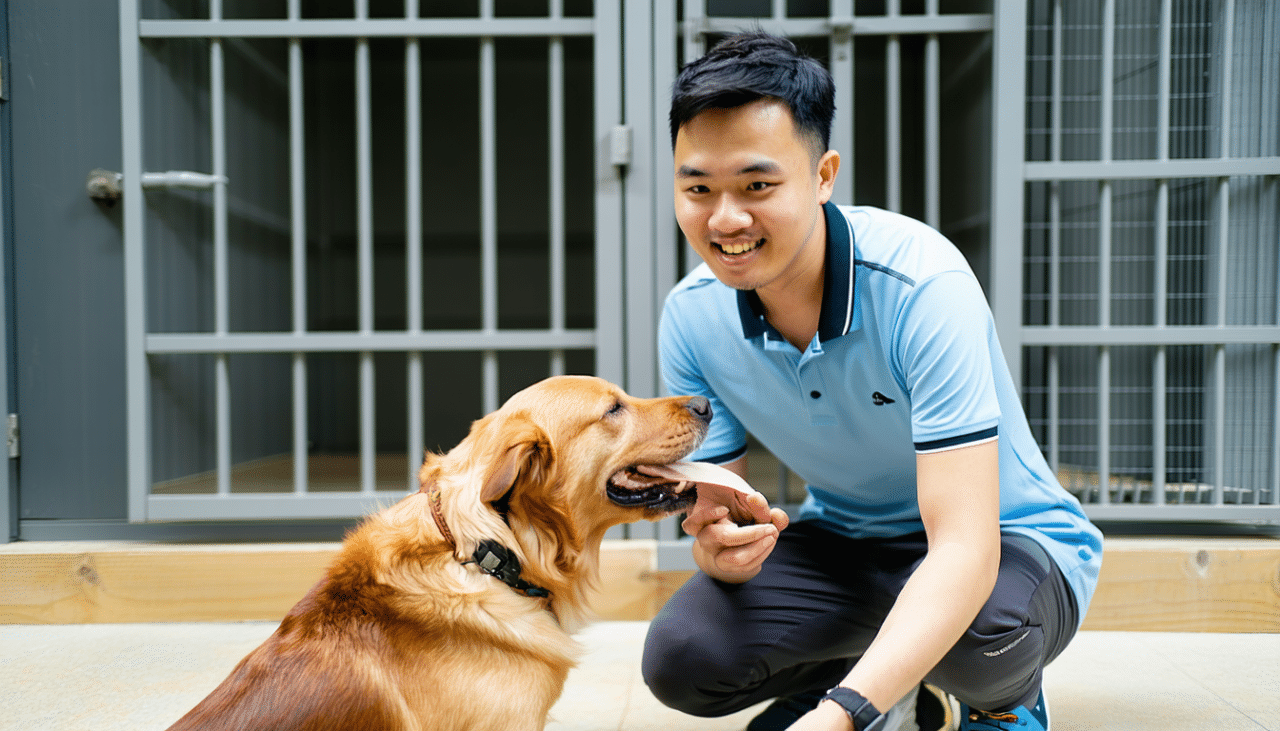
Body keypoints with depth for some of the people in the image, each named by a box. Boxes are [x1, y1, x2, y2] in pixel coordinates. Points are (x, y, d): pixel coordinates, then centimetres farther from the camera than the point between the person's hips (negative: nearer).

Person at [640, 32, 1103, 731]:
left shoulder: (921, 285, -30)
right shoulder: (690, 315, -13)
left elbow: (966, 550, -36)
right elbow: (719, 515, -7)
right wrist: (720, 549, -34)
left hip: (1008, 543, -4)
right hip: (841, 540, 4)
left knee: (978, 633, -39)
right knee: (679, 659, -19)